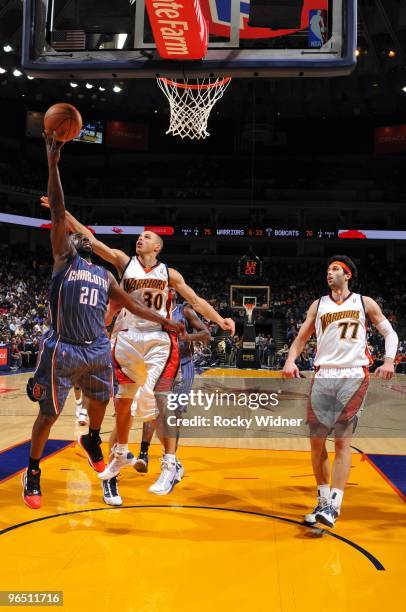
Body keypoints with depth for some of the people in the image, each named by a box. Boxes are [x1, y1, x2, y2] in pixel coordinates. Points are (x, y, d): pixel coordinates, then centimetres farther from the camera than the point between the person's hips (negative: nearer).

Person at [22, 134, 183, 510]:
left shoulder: (104, 276, 18)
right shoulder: (63, 257, 3)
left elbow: (131, 304, 23)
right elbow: (58, 213, -5)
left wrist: (165, 322, 19)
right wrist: (53, 164, -12)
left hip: (97, 349, 5)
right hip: (63, 350, -5)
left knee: (100, 400, 17)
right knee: (49, 413, 1)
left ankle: (92, 440, 48)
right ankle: (32, 472, 19)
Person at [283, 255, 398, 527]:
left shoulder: (364, 303, 7)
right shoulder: (318, 305, 13)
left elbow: (390, 333, 11)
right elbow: (301, 338, 14)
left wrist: (389, 361, -7)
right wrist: (290, 360, -5)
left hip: (354, 378, -3)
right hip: (323, 377, 3)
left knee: (342, 441, -7)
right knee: (317, 441, 2)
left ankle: (335, 505, -2)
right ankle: (323, 500, 16)